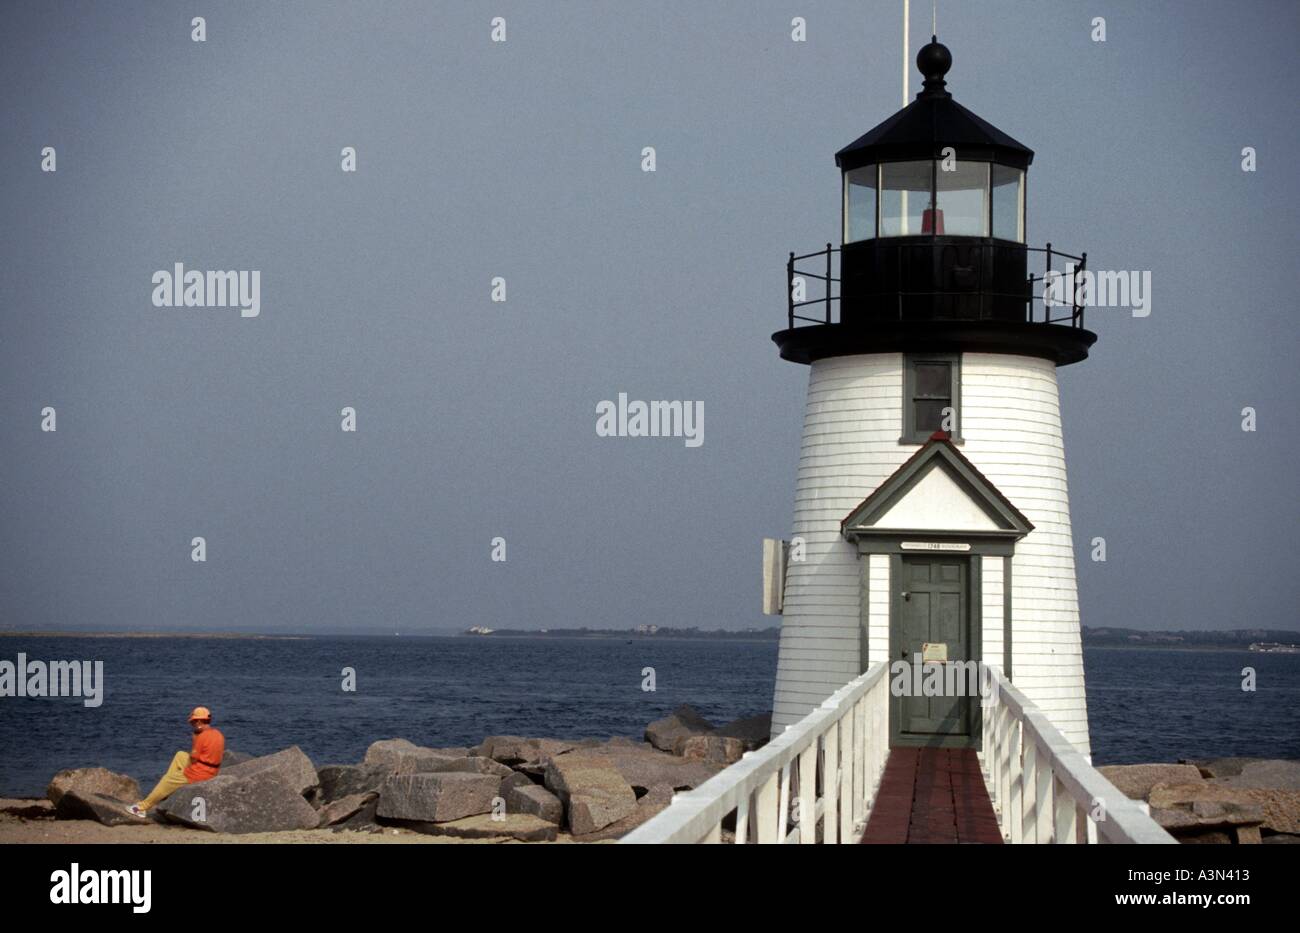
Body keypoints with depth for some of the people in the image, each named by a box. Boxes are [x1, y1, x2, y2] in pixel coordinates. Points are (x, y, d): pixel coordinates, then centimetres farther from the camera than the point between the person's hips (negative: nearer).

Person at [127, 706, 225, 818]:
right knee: (180, 755, 25)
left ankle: (143, 807, 17)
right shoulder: (218, 735, 5)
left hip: (197, 775, -9)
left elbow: (192, 760, -15)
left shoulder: (202, 737, -21)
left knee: (167, 781, 8)